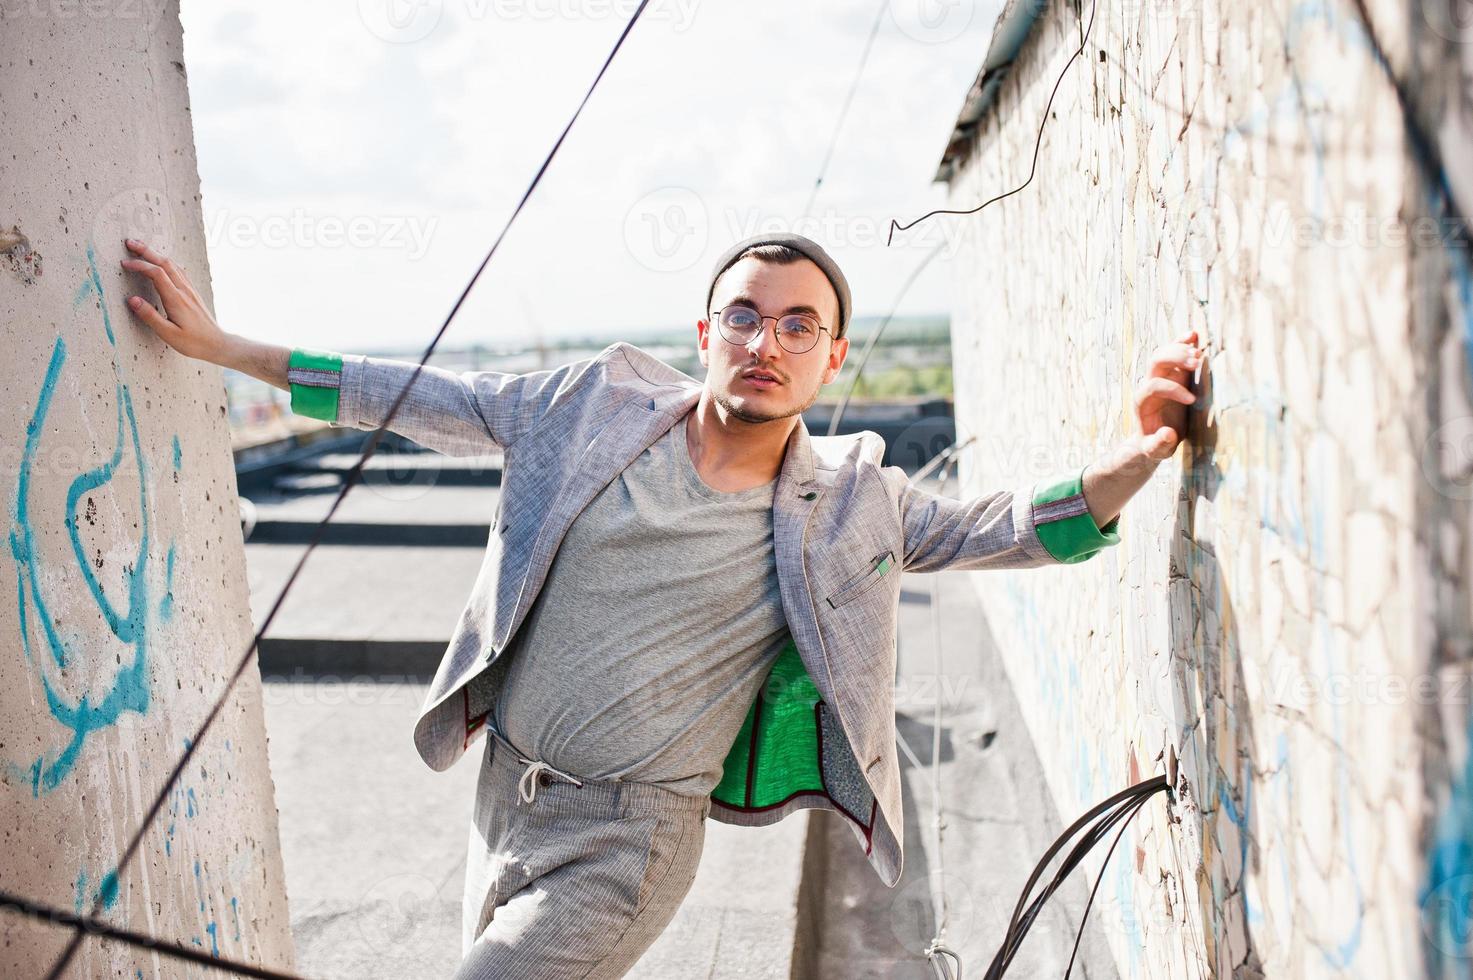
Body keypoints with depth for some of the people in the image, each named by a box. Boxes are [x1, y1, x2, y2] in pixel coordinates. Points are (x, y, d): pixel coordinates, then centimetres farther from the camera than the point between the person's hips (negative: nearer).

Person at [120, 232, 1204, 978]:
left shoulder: (847, 502, -7)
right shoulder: (595, 406, -5)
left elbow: (1010, 527, -6)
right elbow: (418, 397, 0)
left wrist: (1140, 452, -24)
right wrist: (219, 345, 2)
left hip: (629, 840, -4)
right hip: (509, 791, 4)